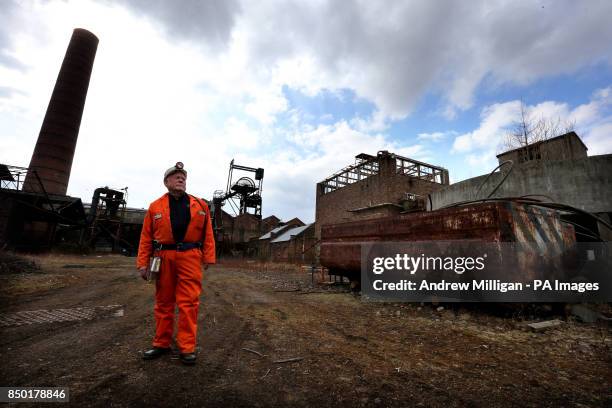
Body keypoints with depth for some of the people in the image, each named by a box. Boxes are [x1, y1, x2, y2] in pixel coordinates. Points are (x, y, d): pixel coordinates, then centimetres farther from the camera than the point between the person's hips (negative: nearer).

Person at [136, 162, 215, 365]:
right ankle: (162, 344, 28)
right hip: (164, 258, 2)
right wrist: (143, 263, 3)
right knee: (163, 302, 13)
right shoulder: (155, 206, 10)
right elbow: (146, 237, 8)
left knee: (188, 303, -2)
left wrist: (207, 259, -2)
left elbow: (207, 234, 3)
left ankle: (187, 348, 8)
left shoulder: (200, 205, 7)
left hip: (190, 258, -1)